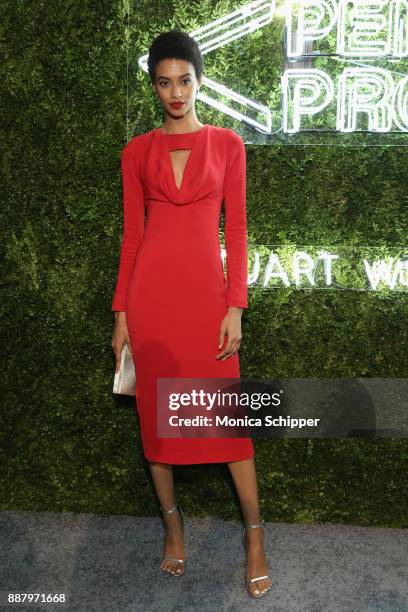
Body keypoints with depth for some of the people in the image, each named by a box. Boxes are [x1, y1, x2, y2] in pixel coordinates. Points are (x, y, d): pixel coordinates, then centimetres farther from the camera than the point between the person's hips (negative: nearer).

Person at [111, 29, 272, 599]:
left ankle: (254, 535, 15)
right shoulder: (137, 151, 8)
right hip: (150, 290, 2)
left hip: (205, 288, -2)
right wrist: (121, 311, 5)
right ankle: (172, 523, 26)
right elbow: (132, 234, 8)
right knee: (155, 410, 8)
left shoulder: (227, 144, 5)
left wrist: (235, 307, -6)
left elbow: (236, 229, 1)